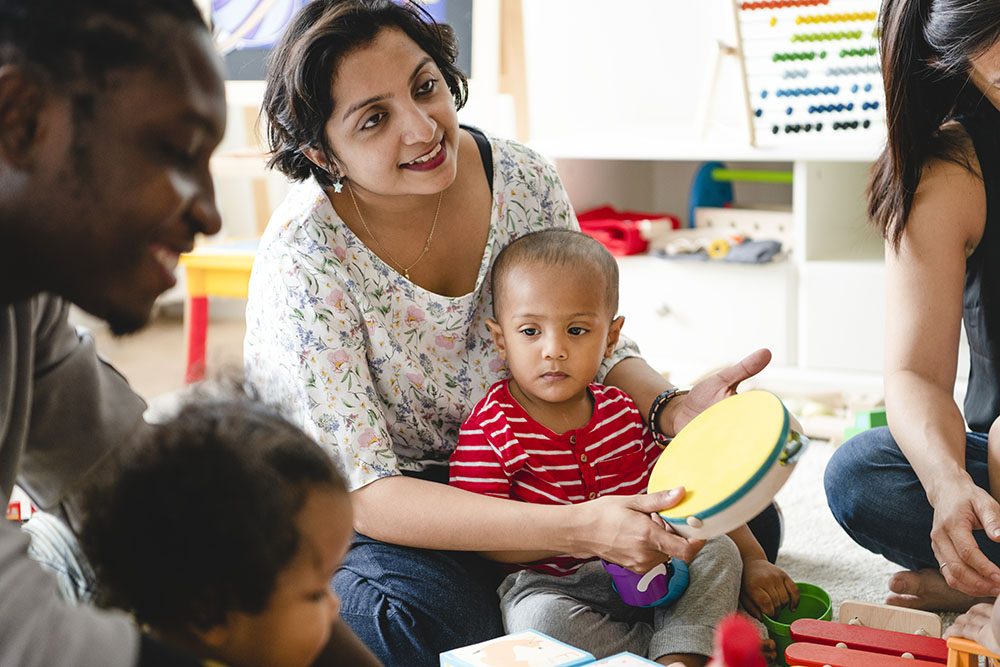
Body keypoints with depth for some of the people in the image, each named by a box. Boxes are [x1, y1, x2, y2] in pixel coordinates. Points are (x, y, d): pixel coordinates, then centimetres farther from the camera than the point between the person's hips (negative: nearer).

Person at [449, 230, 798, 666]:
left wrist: (754, 562, 4)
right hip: (551, 583, -5)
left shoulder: (624, 412, 4)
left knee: (719, 552, -9)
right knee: (539, 618, -34)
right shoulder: (490, 430, -12)